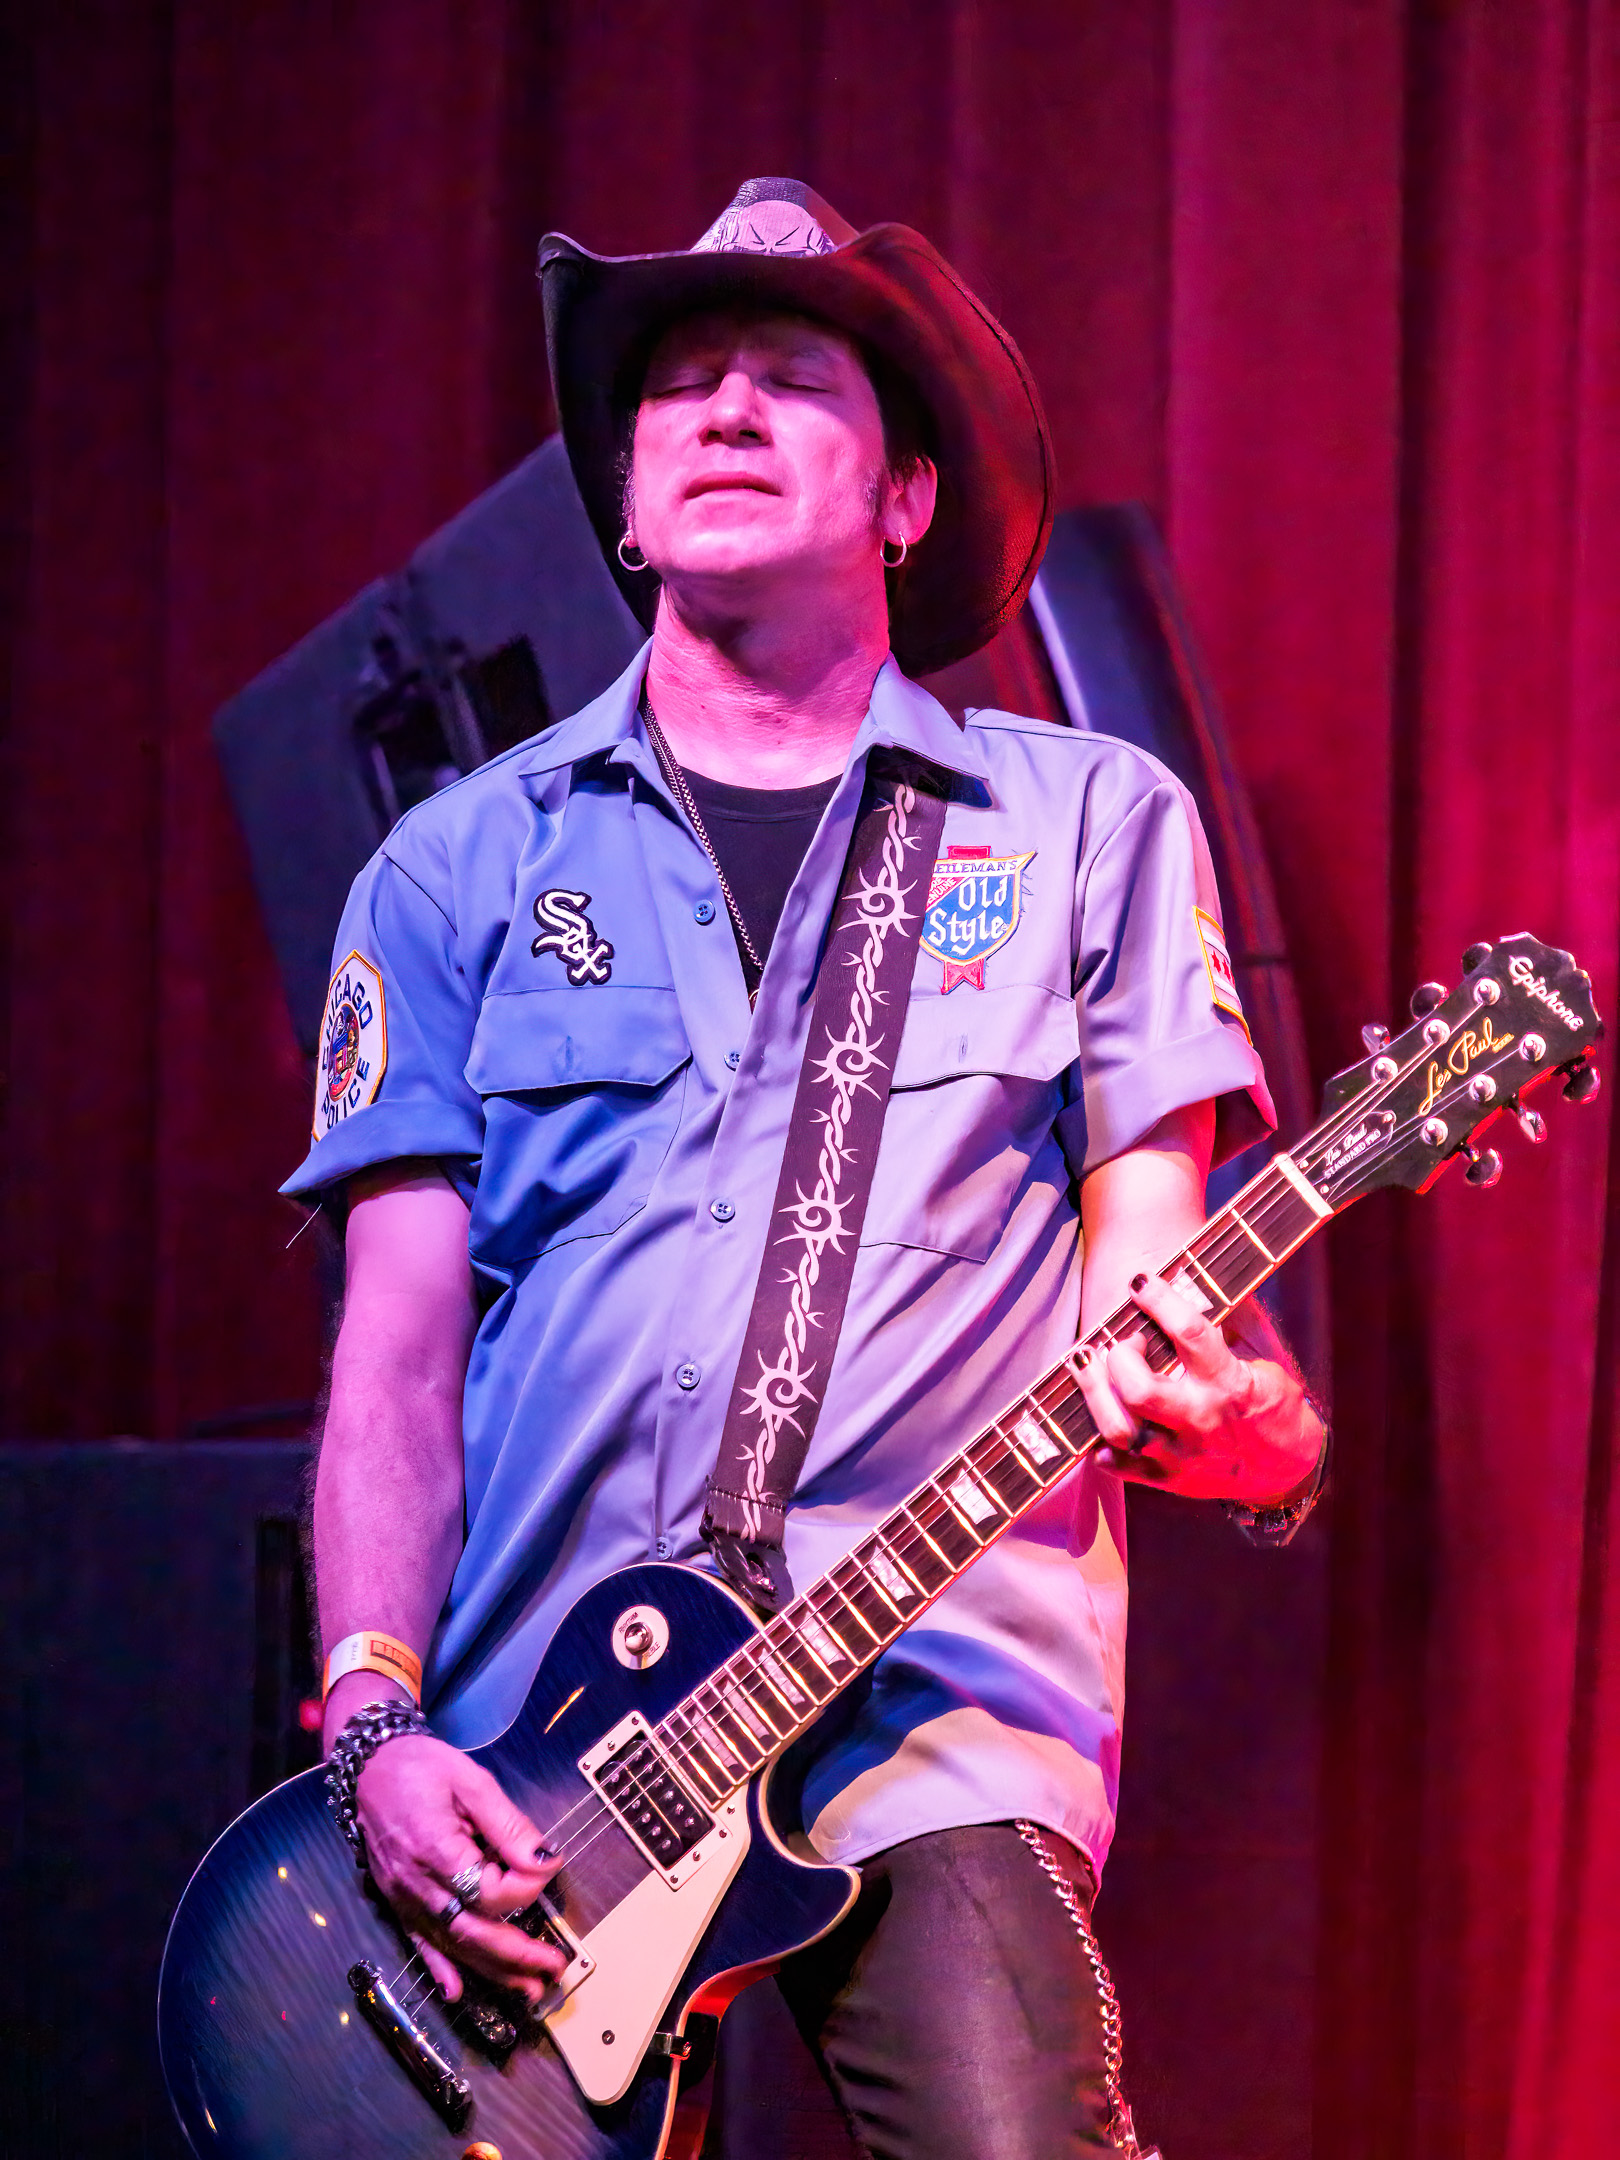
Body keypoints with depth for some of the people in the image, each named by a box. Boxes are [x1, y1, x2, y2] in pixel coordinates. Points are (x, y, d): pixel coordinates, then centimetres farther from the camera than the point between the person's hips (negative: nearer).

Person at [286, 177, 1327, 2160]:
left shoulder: (1091, 824, 13)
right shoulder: (465, 862, 15)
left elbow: (1144, 1311, 9)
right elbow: (398, 1351, 9)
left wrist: (1241, 1427, -15)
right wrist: (376, 1725, -6)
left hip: (939, 1693, -2)